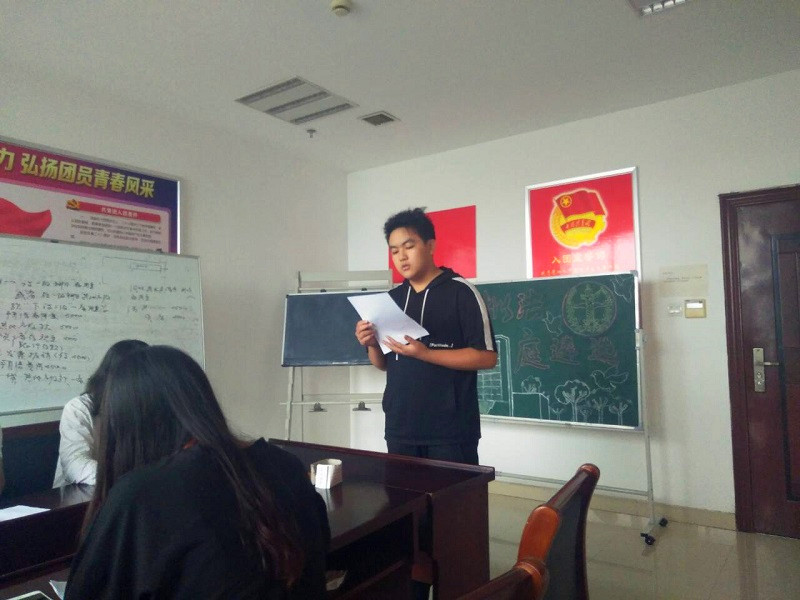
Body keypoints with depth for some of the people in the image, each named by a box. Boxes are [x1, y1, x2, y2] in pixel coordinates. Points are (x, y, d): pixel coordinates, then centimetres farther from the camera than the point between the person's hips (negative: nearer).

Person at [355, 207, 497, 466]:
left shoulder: (460, 291, -8)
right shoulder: (392, 298, 10)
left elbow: (487, 356, -12)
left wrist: (424, 353, -19)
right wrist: (372, 344, -5)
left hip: (451, 430, -5)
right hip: (400, 428, 5)